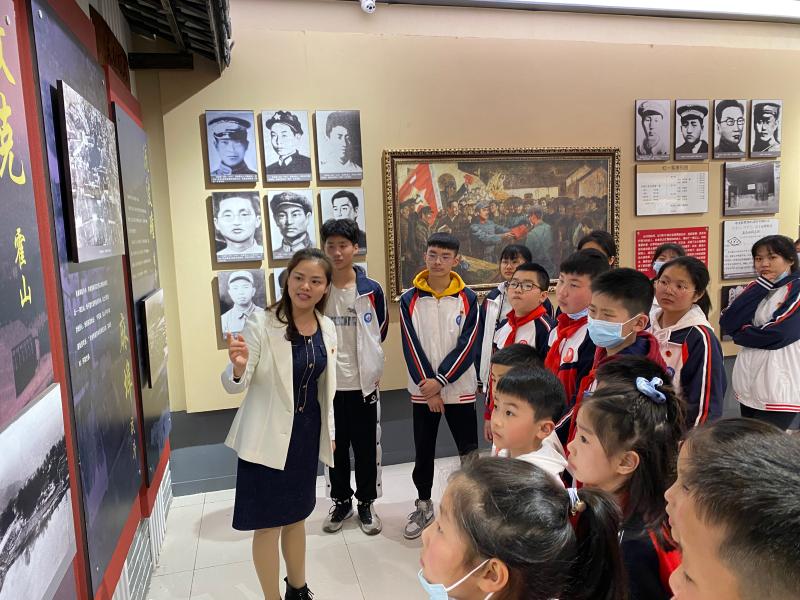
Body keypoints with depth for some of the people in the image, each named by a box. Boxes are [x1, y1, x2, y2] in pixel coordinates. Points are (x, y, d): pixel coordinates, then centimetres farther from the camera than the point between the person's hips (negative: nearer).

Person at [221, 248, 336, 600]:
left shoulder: (327, 328, 0)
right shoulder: (261, 323, -17)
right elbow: (234, 386, -17)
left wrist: (329, 430, 15)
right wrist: (238, 367, -38)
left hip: (307, 433, 6)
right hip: (269, 436, -5)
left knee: (296, 515, 22)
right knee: (268, 523, 7)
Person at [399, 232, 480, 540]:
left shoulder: (467, 298, -3)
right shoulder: (409, 299, -2)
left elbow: (467, 346, -8)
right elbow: (411, 347, -5)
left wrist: (440, 381, -15)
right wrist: (427, 386, -11)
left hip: (459, 388, -1)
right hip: (422, 389, 1)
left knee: (469, 449, 6)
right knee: (423, 451, 14)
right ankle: (423, 506, 30)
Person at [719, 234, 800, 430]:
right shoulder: (758, 288, 10)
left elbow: (775, 334, -20)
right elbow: (727, 322, -5)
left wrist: (739, 333, -2)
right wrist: (761, 286, -8)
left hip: (778, 392, -7)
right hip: (748, 387, 7)